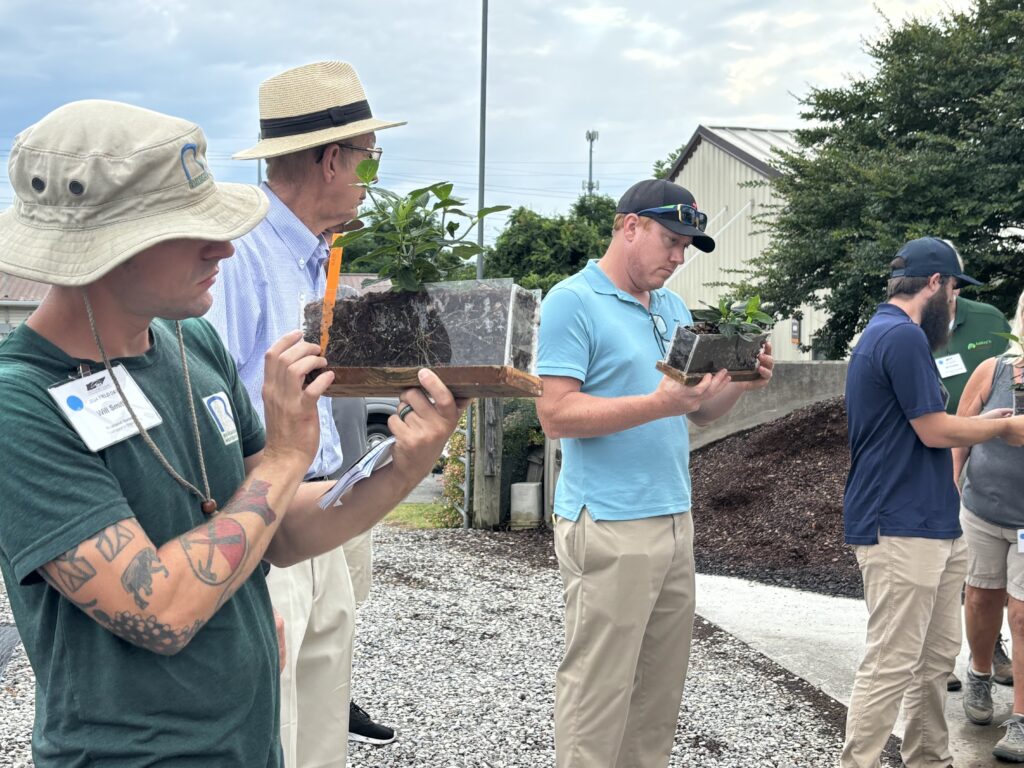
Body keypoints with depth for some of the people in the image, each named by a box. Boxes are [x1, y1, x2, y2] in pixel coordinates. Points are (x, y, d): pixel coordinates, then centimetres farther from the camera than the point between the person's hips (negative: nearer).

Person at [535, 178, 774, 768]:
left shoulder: (674, 308, 17)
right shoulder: (574, 302, -7)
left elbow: (701, 411, 19)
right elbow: (556, 414, -16)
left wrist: (738, 385, -1)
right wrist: (659, 404, -22)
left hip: (675, 520, 8)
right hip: (609, 528, -8)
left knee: (662, 688, 12)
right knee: (600, 692, -2)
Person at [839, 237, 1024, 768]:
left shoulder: (883, 332, 17)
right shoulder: (903, 335, -15)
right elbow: (935, 430, -14)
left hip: (932, 525, 10)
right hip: (902, 529, -10)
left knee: (938, 657, 16)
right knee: (892, 665, -6)